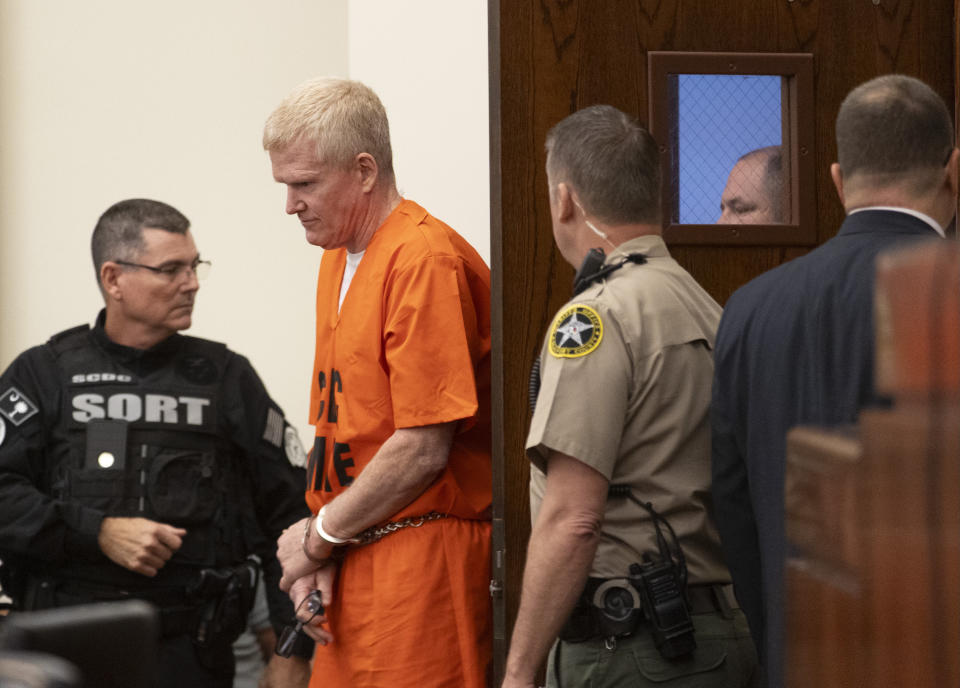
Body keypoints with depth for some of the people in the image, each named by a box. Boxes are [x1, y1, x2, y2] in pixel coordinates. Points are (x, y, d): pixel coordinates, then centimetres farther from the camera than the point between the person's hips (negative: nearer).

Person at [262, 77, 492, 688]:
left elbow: (424, 449, -17)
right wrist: (317, 555, 3)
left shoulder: (427, 260, -13)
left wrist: (318, 537, -5)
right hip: (352, 558, 8)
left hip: (420, 561, -8)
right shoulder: (337, 260, 16)